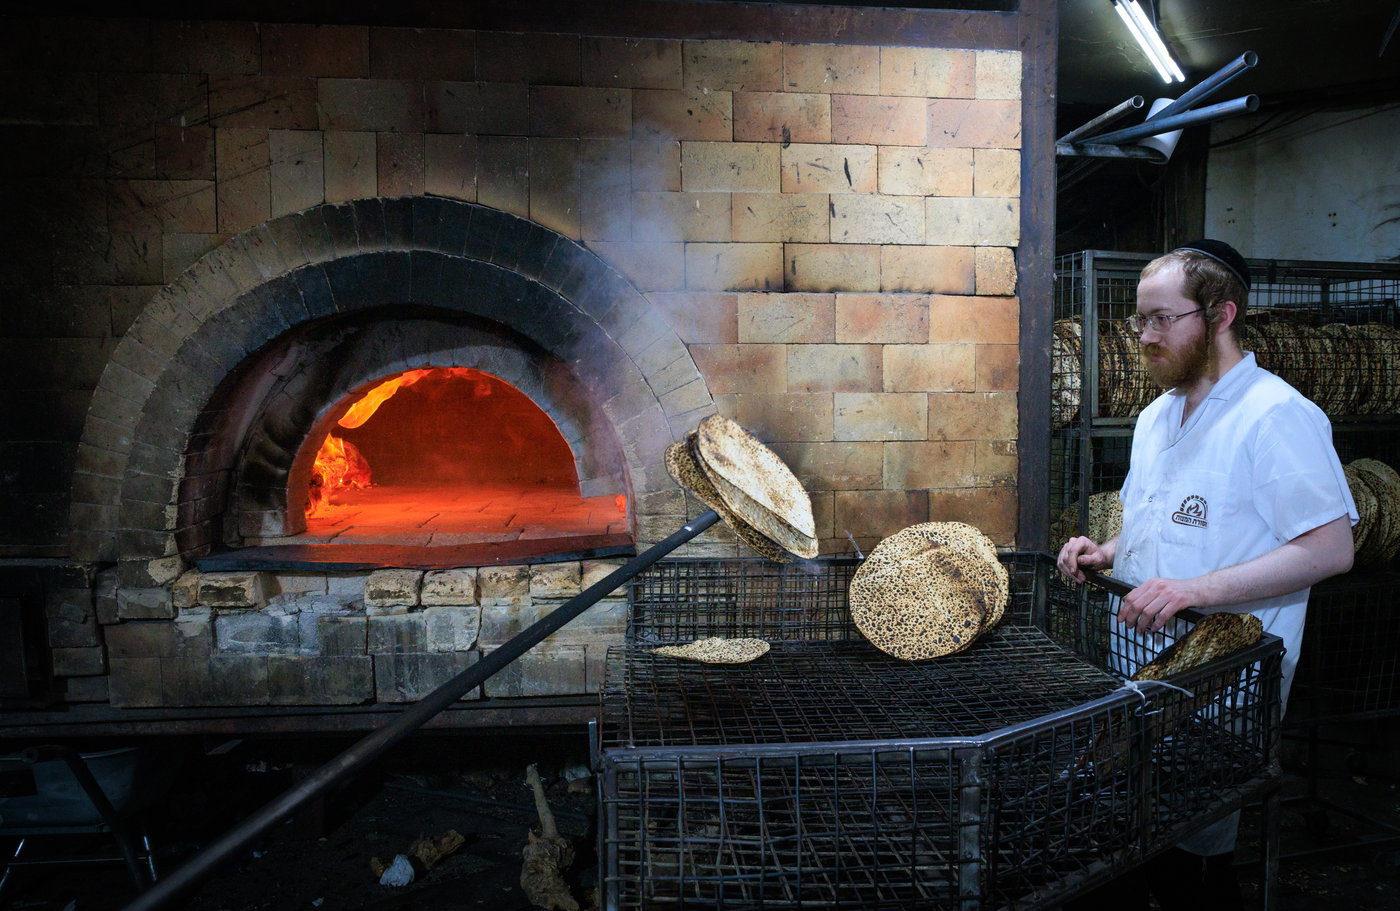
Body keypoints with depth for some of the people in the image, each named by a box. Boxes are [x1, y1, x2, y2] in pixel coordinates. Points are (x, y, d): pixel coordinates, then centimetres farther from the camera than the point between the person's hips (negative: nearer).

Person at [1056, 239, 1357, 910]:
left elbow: (1330, 548, -18)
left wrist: (1197, 589, -27)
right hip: (1141, 663, 7)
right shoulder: (1156, 417, 14)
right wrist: (1106, 553, 5)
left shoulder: (1277, 416, -13)